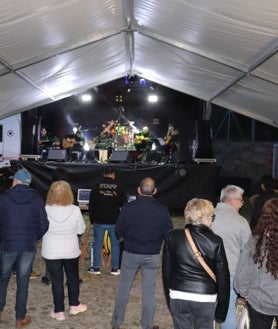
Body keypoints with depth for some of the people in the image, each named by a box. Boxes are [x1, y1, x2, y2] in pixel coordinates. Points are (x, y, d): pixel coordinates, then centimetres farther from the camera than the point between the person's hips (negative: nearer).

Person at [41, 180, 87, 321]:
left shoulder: (45, 210, -16)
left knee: (56, 281, 11)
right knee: (73, 278, 19)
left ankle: (59, 311, 19)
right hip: (71, 250, 1)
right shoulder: (75, 210, -16)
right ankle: (74, 305, 33)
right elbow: (81, 230, -5)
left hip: (51, 251, -1)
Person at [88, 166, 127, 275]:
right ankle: (115, 268, 15)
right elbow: (124, 205, 2)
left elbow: (91, 205, 0)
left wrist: (92, 220, 9)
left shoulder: (96, 187, -4)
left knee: (97, 244, 10)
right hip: (114, 221, 0)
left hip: (99, 221, 0)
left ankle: (96, 268, 16)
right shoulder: (118, 188, -4)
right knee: (115, 244, 11)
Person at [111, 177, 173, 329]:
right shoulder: (162, 210, -12)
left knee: (123, 288, 16)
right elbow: (168, 235, -7)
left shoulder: (128, 207, -13)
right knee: (149, 292, 13)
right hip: (152, 256, 0)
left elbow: (118, 232, -6)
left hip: (130, 254, 0)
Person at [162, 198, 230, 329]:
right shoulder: (215, 241, -11)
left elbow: (166, 270, 4)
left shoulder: (173, 236, -4)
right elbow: (223, 277, -5)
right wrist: (222, 310, 7)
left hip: (178, 297, 2)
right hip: (205, 298, -2)